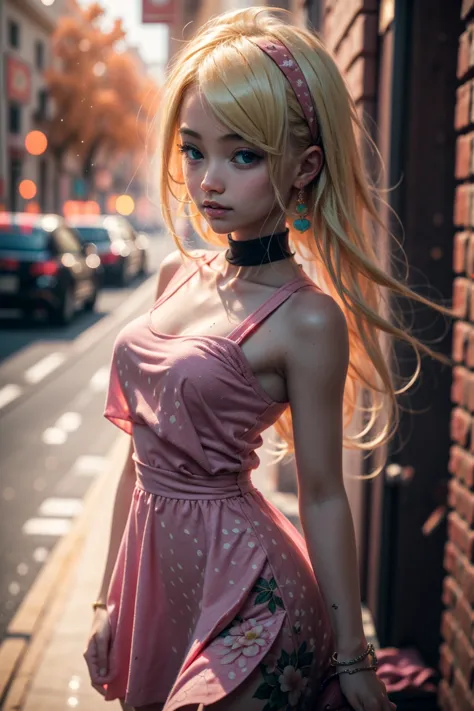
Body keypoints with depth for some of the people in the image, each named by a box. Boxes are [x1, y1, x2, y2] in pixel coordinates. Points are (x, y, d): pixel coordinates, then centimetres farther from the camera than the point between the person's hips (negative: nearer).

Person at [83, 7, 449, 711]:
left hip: (243, 587, -7)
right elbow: (146, 450, 8)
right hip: (153, 570, 7)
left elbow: (322, 497, -10)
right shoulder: (177, 275, 3)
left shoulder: (305, 322, -16)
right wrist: (109, 600, 12)